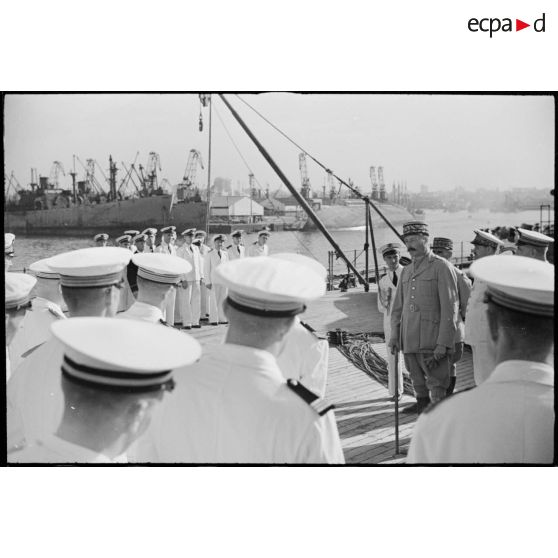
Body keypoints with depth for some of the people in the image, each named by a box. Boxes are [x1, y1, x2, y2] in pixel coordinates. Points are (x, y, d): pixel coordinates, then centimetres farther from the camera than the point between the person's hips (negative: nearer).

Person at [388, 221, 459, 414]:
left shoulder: (442, 267, -3)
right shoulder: (406, 271, 18)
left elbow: (450, 309, -9)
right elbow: (397, 307, 21)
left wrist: (442, 345, -14)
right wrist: (395, 336, 6)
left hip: (432, 345, -6)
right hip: (410, 345, 6)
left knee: (438, 393, -5)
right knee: (420, 391, 12)